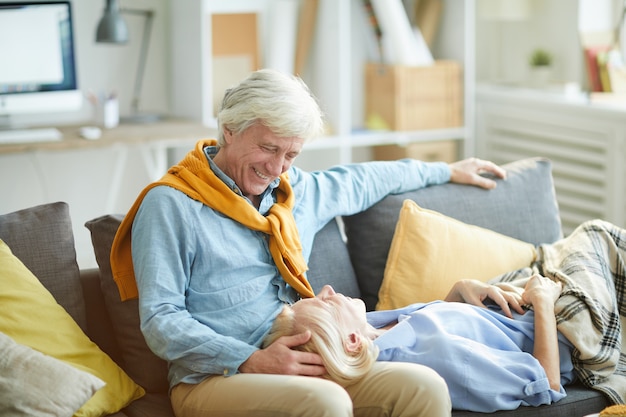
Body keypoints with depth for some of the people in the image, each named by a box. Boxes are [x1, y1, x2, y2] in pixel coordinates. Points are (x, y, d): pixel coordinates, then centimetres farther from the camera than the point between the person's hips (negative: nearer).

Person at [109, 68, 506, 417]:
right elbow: (161, 321, -10)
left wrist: (446, 170, 49)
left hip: (304, 367, 7)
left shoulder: (295, 190, 19)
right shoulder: (171, 204, -3)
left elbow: (362, 180, 39)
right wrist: (250, 362, -21)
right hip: (215, 377, -6)